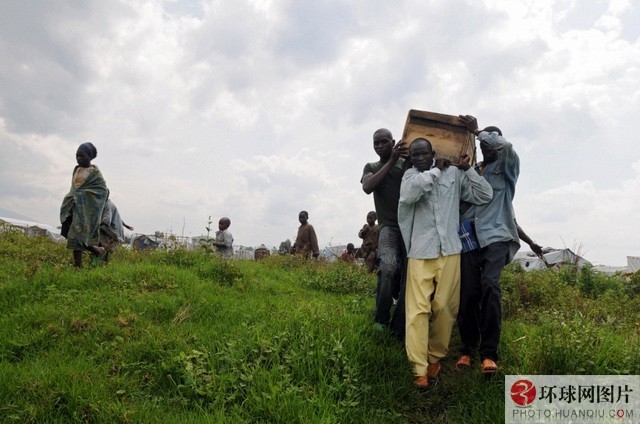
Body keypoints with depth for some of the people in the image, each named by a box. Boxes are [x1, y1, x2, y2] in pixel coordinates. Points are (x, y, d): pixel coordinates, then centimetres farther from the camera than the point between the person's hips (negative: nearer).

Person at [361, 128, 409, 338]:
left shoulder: (408, 164, 11)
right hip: (389, 226, -1)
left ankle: (398, 329, 13)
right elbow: (367, 187, -7)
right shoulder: (371, 168, 16)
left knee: (408, 277, -2)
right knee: (388, 266, -28)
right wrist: (391, 161, -13)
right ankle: (381, 319, -9)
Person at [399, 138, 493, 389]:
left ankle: (435, 359, 22)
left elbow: (485, 195, 8)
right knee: (418, 310, -7)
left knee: (445, 308, 3)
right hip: (420, 253, -1)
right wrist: (435, 170, -8)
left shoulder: (454, 174, 10)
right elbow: (407, 195, -16)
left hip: (449, 251, 2)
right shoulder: (411, 175, 7)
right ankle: (420, 370, -5)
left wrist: (468, 169, 2)